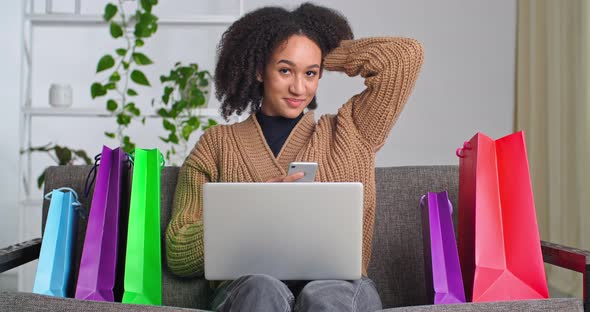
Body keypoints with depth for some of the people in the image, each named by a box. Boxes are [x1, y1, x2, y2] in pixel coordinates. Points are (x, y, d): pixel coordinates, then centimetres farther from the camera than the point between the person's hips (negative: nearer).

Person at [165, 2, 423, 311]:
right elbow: (178, 254, 8)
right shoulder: (217, 144, 15)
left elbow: (407, 53, 12)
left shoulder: (349, 134, 18)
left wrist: (325, 56, 18)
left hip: (338, 287, 1)